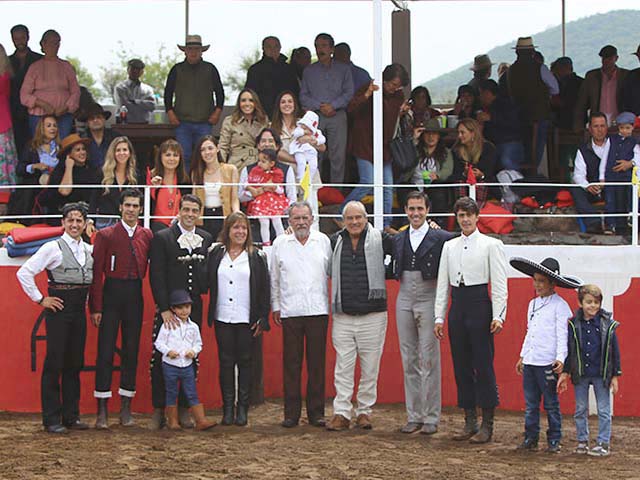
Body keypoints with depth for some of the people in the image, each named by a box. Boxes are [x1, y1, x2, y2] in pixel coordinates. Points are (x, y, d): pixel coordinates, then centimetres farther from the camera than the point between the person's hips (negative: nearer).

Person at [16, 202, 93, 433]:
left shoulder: (89, 250, 10)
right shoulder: (53, 248, -8)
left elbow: (92, 278, 26)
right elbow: (24, 272, -11)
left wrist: (87, 299, 12)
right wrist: (40, 299, -9)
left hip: (79, 310, 6)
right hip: (59, 309, -6)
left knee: (75, 363, 9)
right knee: (54, 363, -4)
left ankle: (71, 416, 16)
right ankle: (52, 419, 1)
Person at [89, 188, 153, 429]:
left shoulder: (147, 236, 9)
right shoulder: (105, 235, -1)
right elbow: (97, 273, -4)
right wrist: (95, 307, -9)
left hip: (135, 295, 3)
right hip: (111, 294, -3)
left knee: (131, 352, 7)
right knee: (105, 352, -4)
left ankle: (126, 408, 14)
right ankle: (102, 410, -1)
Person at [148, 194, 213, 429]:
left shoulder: (206, 239, 12)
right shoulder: (162, 238, -1)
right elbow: (156, 276, -6)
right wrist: (164, 309, -12)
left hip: (194, 309, 4)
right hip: (167, 309, -3)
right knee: (161, 359, -3)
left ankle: (184, 409, 13)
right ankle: (159, 410, 5)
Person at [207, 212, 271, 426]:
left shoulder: (256, 256, 3)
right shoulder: (216, 254, 6)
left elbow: (264, 289, 1)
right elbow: (207, 283, 7)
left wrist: (263, 319, -4)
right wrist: (210, 315, -3)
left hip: (247, 319, -1)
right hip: (223, 318, 1)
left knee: (245, 361, 2)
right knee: (225, 362, 3)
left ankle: (242, 408, 9)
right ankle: (228, 407, 9)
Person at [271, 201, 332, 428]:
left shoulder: (323, 241, 8)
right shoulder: (280, 243, 7)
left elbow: (332, 272, 14)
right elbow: (274, 278, 12)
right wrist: (275, 306, 9)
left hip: (318, 309, 0)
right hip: (290, 311, 0)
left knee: (317, 363, 2)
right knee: (291, 363, 1)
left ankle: (316, 412, 9)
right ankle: (291, 413, 7)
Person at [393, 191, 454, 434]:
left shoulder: (441, 238, -5)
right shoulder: (398, 239, 12)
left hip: (428, 300, -5)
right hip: (404, 300, 5)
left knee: (429, 360, -3)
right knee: (409, 360, 8)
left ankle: (431, 417, 4)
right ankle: (414, 416, 15)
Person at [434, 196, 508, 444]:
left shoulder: (491, 245, 0)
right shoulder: (449, 247, 13)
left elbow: (499, 283, -4)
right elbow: (442, 283, 14)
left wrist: (498, 316, -12)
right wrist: (439, 316, 8)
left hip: (479, 304, -5)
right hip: (457, 305, 5)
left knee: (483, 365, -5)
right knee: (461, 365, 6)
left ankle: (487, 425, 0)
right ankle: (469, 421, 13)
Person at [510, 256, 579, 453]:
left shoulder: (560, 306, -7)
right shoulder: (533, 304, 16)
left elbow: (562, 334, -11)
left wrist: (560, 359, -21)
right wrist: (522, 356, 23)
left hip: (548, 363, -7)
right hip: (530, 361, 7)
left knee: (551, 404, 0)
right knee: (530, 404, 9)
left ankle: (554, 440, 8)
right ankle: (530, 438, 15)